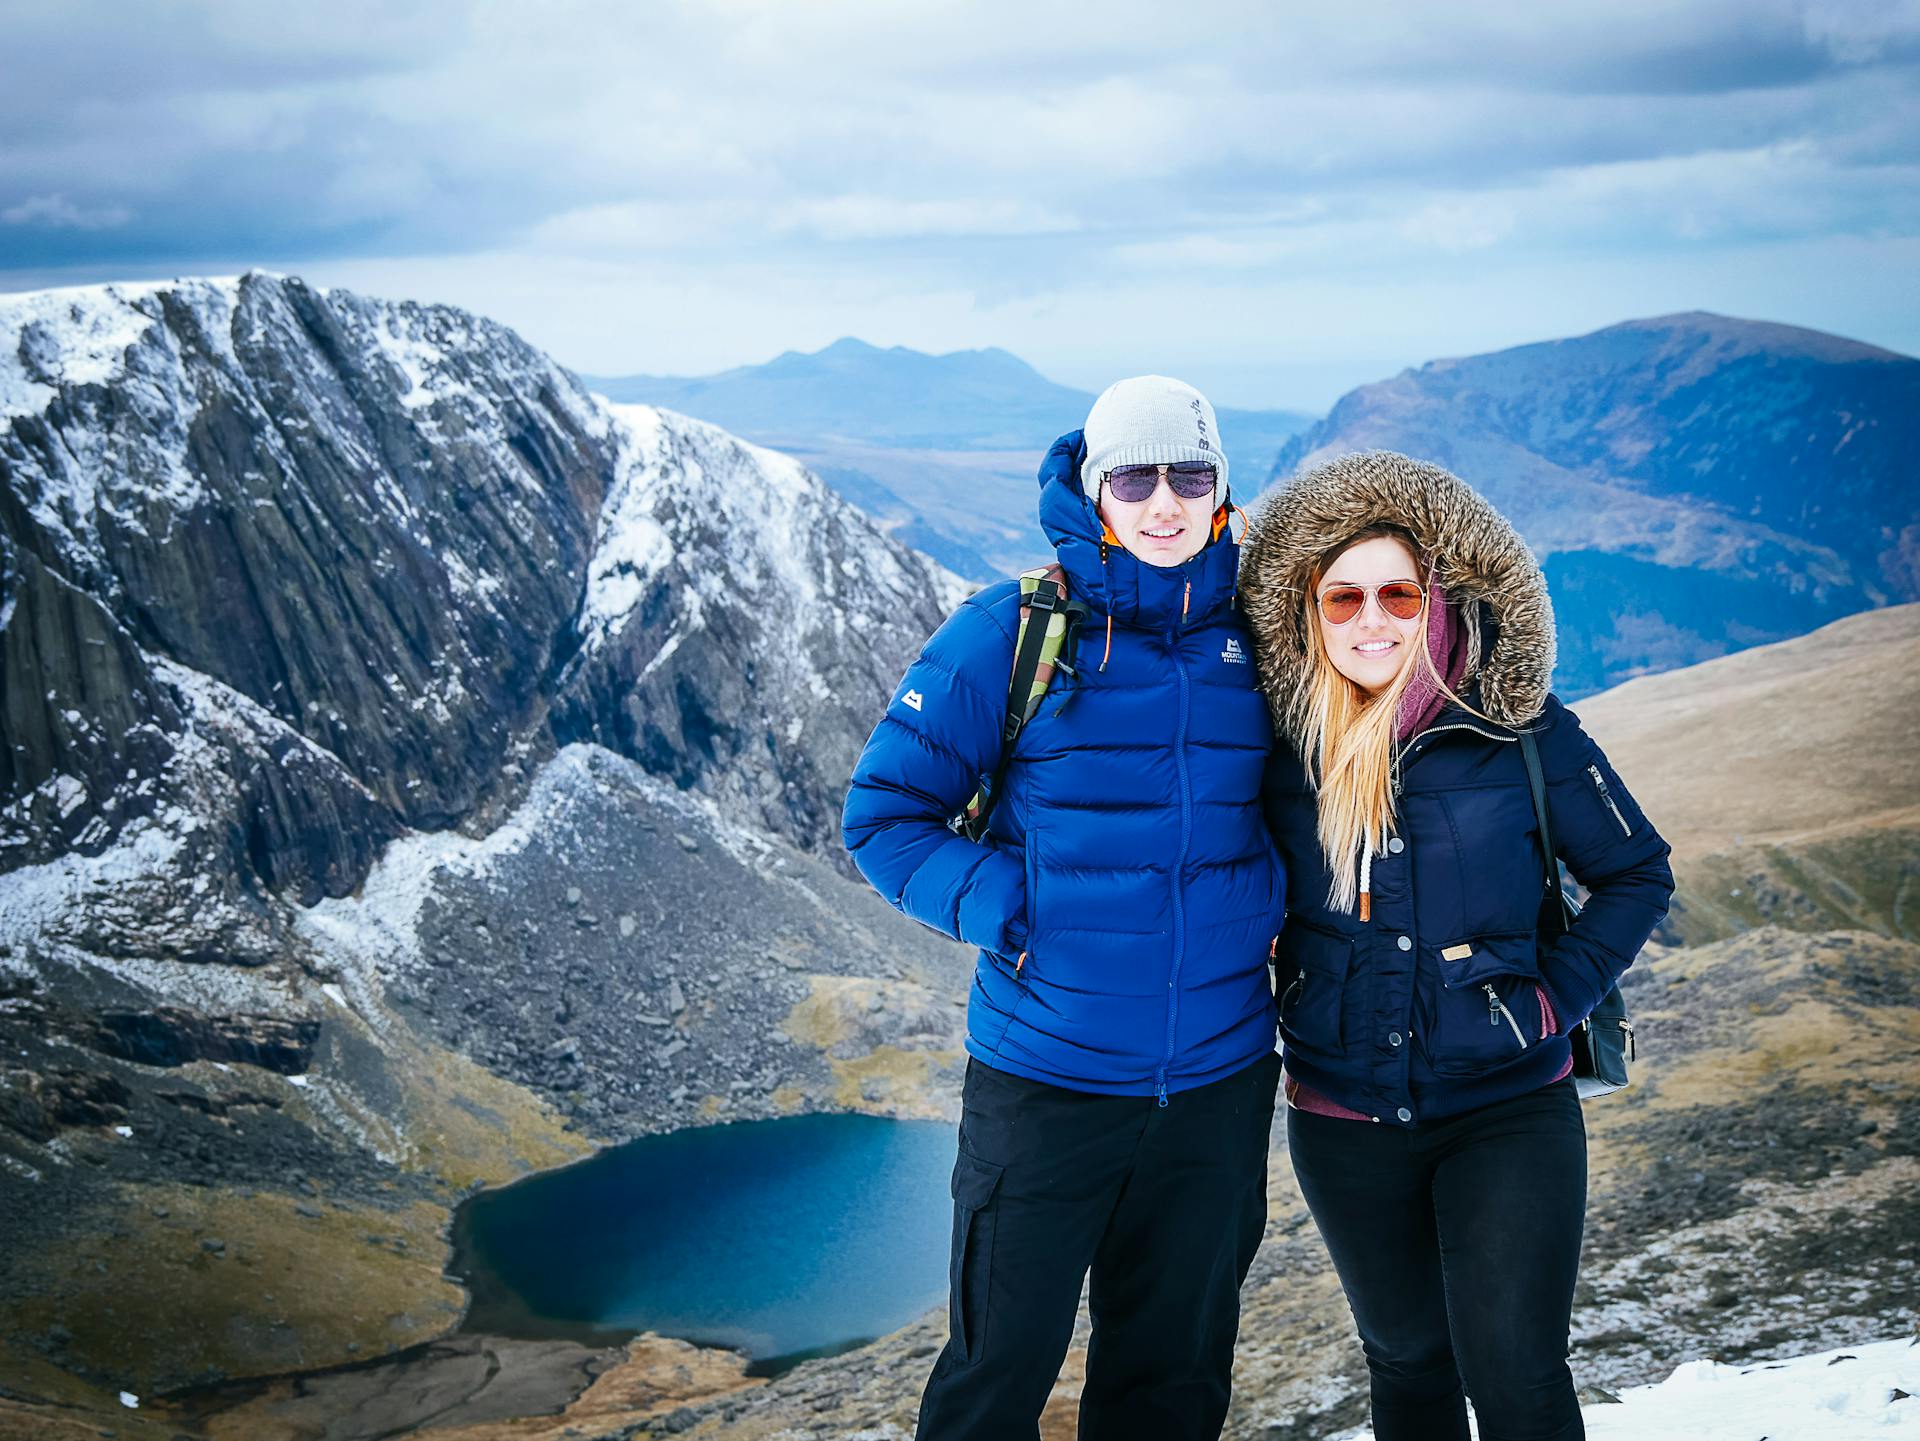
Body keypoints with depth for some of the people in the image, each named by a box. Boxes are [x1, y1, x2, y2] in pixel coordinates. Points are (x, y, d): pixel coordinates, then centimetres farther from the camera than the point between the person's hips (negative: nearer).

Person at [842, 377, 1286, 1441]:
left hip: (1219, 1078, 4)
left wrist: (1269, 894, 0)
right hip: (1047, 1074, -3)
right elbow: (883, 813, -4)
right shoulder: (1010, 634, -7)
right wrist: (1012, 911, -17)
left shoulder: (1252, 636, 4)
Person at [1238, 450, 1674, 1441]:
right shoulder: (1281, 741, -4)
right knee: (1406, 1357, 16)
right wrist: (1271, 997, 1)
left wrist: (1559, 993, -8)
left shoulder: (1520, 729, -9)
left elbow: (1637, 873, 2)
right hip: (1345, 1124, 2)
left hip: (1508, 1109, -2)